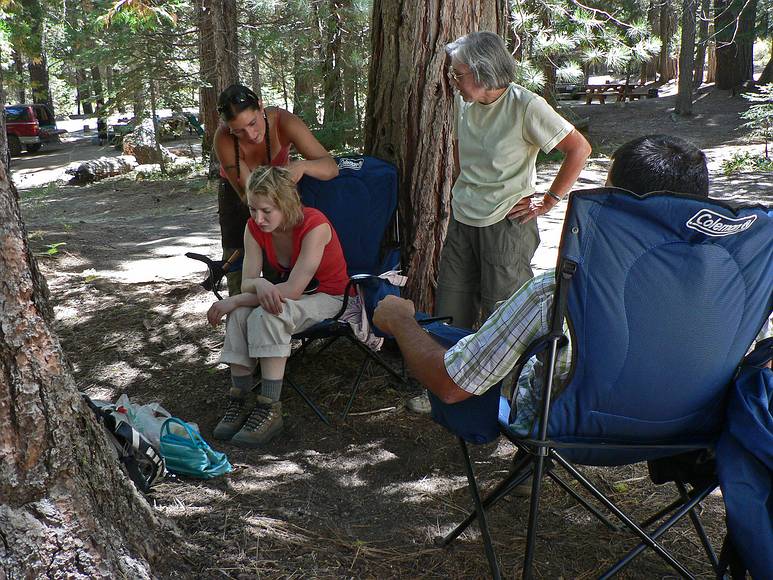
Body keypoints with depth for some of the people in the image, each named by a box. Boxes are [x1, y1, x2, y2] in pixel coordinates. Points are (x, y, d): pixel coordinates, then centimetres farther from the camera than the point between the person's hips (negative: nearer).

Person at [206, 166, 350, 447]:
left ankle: (270, 410, -26)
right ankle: (241, 399, -14)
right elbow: (247, 282, -11)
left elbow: (293, 290, -31)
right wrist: (260, 284, -37)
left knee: (266, 315, -32)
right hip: (284, 295, 6)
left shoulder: (314, 226, -30)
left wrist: (234, 300, -28)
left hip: (328, 297, -6)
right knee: (240, 314, -23)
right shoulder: (255, 227, -10)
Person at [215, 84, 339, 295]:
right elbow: (247, 194, -30)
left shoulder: (283, 122, -33)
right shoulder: (223, 139, -34)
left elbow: (331, 167, -34)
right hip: (237, 194, 0)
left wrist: (302, 165, -53)